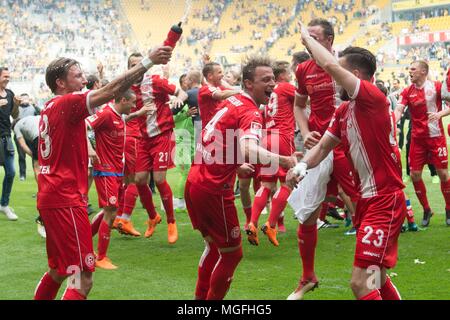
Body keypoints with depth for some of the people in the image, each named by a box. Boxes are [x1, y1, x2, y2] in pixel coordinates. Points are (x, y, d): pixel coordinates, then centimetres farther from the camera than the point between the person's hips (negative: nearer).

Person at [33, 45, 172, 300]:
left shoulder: (49, 109, 15)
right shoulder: (67, 103, -12)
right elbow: (111, 91, -23)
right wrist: (148, 61, -24)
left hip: (49, 197, 10)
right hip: (66, 200, -10)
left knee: (59, 270, 22)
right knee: (83, 277, -9)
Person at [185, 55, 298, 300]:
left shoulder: (232, 101, 11)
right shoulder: (251, 113, -15)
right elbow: (249, 150, -37)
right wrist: (282, 160, -50)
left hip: (194, 183, 9)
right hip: (214, 190, -9)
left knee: (214, 247, 24)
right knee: (231, 254, 6)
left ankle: (201, 297, 31)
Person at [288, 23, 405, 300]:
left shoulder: (373, 96, -15)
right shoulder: (343, 111, 12)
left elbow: (330, 64, -24)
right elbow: (324, 146, 11)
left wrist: (307, 38, -7)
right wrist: (302, 166, -10)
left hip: (385, 201, -10)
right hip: (367, 199, 10)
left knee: (361, 283, -15)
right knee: (376, 279, 22)